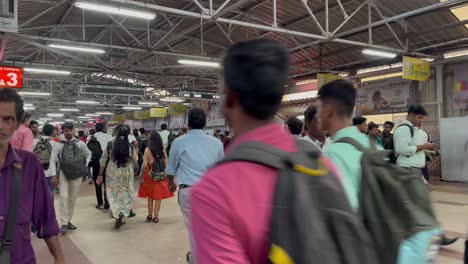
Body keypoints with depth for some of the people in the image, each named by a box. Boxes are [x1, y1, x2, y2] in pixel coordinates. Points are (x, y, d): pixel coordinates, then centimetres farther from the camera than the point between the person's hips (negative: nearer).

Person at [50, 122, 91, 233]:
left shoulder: (80, 143, -1)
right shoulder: (60, 145, -5)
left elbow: (88, 154, 15)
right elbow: (52, 160, -1)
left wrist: (84, 166, 5)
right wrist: (54, 175, -6)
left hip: (77, 175, 2)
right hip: (63, 174, -2)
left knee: (73, 199, 8)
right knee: (64, 197, -12)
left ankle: (68, 221, 22)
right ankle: (64, 223, -6)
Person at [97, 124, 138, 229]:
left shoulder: (110, 144, -8)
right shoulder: (130, 145, -8)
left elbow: (103, 160, -3)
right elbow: (135, 158, 5)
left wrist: (101, 174, 5)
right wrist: (136, 148, 14)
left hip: (112, 173, 0)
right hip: (126, 173, 0)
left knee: (113, 194, 10)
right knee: (125, 194, 13)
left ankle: (117, 215, -6)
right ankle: (122, 214, -3)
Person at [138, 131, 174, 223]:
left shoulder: (148, 149, -8)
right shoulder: (163, 149, -2)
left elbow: (145, 165, -9)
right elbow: (166, 164, -1)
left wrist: (142, 177, -2)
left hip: (150, 175, -1)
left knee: (150, 196, 16)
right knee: (158, 196, 9)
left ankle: (150, 215, 21)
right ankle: (156, 216, 12)